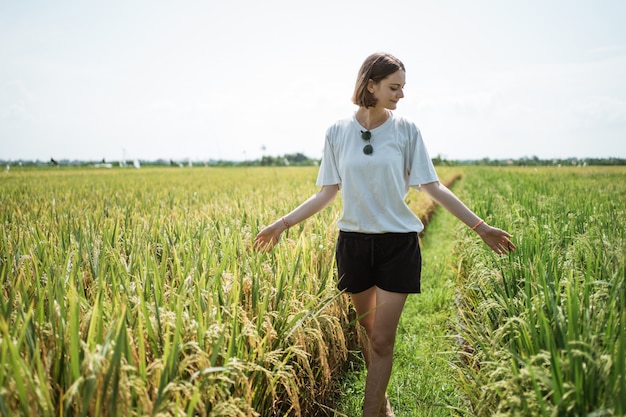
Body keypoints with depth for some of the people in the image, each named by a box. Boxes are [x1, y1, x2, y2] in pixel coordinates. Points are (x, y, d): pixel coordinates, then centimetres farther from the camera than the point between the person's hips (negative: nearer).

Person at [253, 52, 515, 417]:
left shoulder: (406, 130, -3)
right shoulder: (338, 132, 0)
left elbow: (433, 187, -1)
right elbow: (328, 192, 4)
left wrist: (480, 226, -4)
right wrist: (283, 224, 0)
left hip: (398, 245, -2)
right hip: (354, 243, 2)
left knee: (382, 341, -3)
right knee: (369, 333, 16)